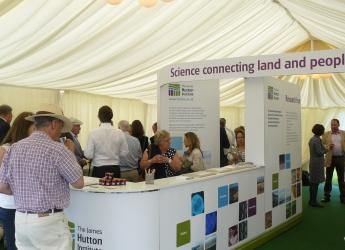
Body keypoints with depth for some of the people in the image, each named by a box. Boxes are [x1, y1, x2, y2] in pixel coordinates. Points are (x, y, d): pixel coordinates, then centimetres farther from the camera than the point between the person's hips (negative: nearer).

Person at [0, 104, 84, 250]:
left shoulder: (14, 148, 3)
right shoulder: (57, 149, -14)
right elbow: (79, 183, -6)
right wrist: (70, 152, 4)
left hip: (20, 220, 6)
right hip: (49, 221, -6)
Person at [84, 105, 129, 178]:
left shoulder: (93, 132, -8)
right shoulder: (119, 133, -3)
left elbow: (88, 155, -9)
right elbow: (124, 153, 1)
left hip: (99, 170, -2)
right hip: (115, 169, 2)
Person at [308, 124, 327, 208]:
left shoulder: (311, 139, 10)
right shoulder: (317, 140, -18)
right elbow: (320, 152, -18)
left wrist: (324, 148, 15)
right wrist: (326, 150, -3)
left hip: (312, 162, 9)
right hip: (317, 163, -9)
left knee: (312, 183, 14)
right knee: (316, 183, -3)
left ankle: (311, 200, 20)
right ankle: (313, 202, 1)